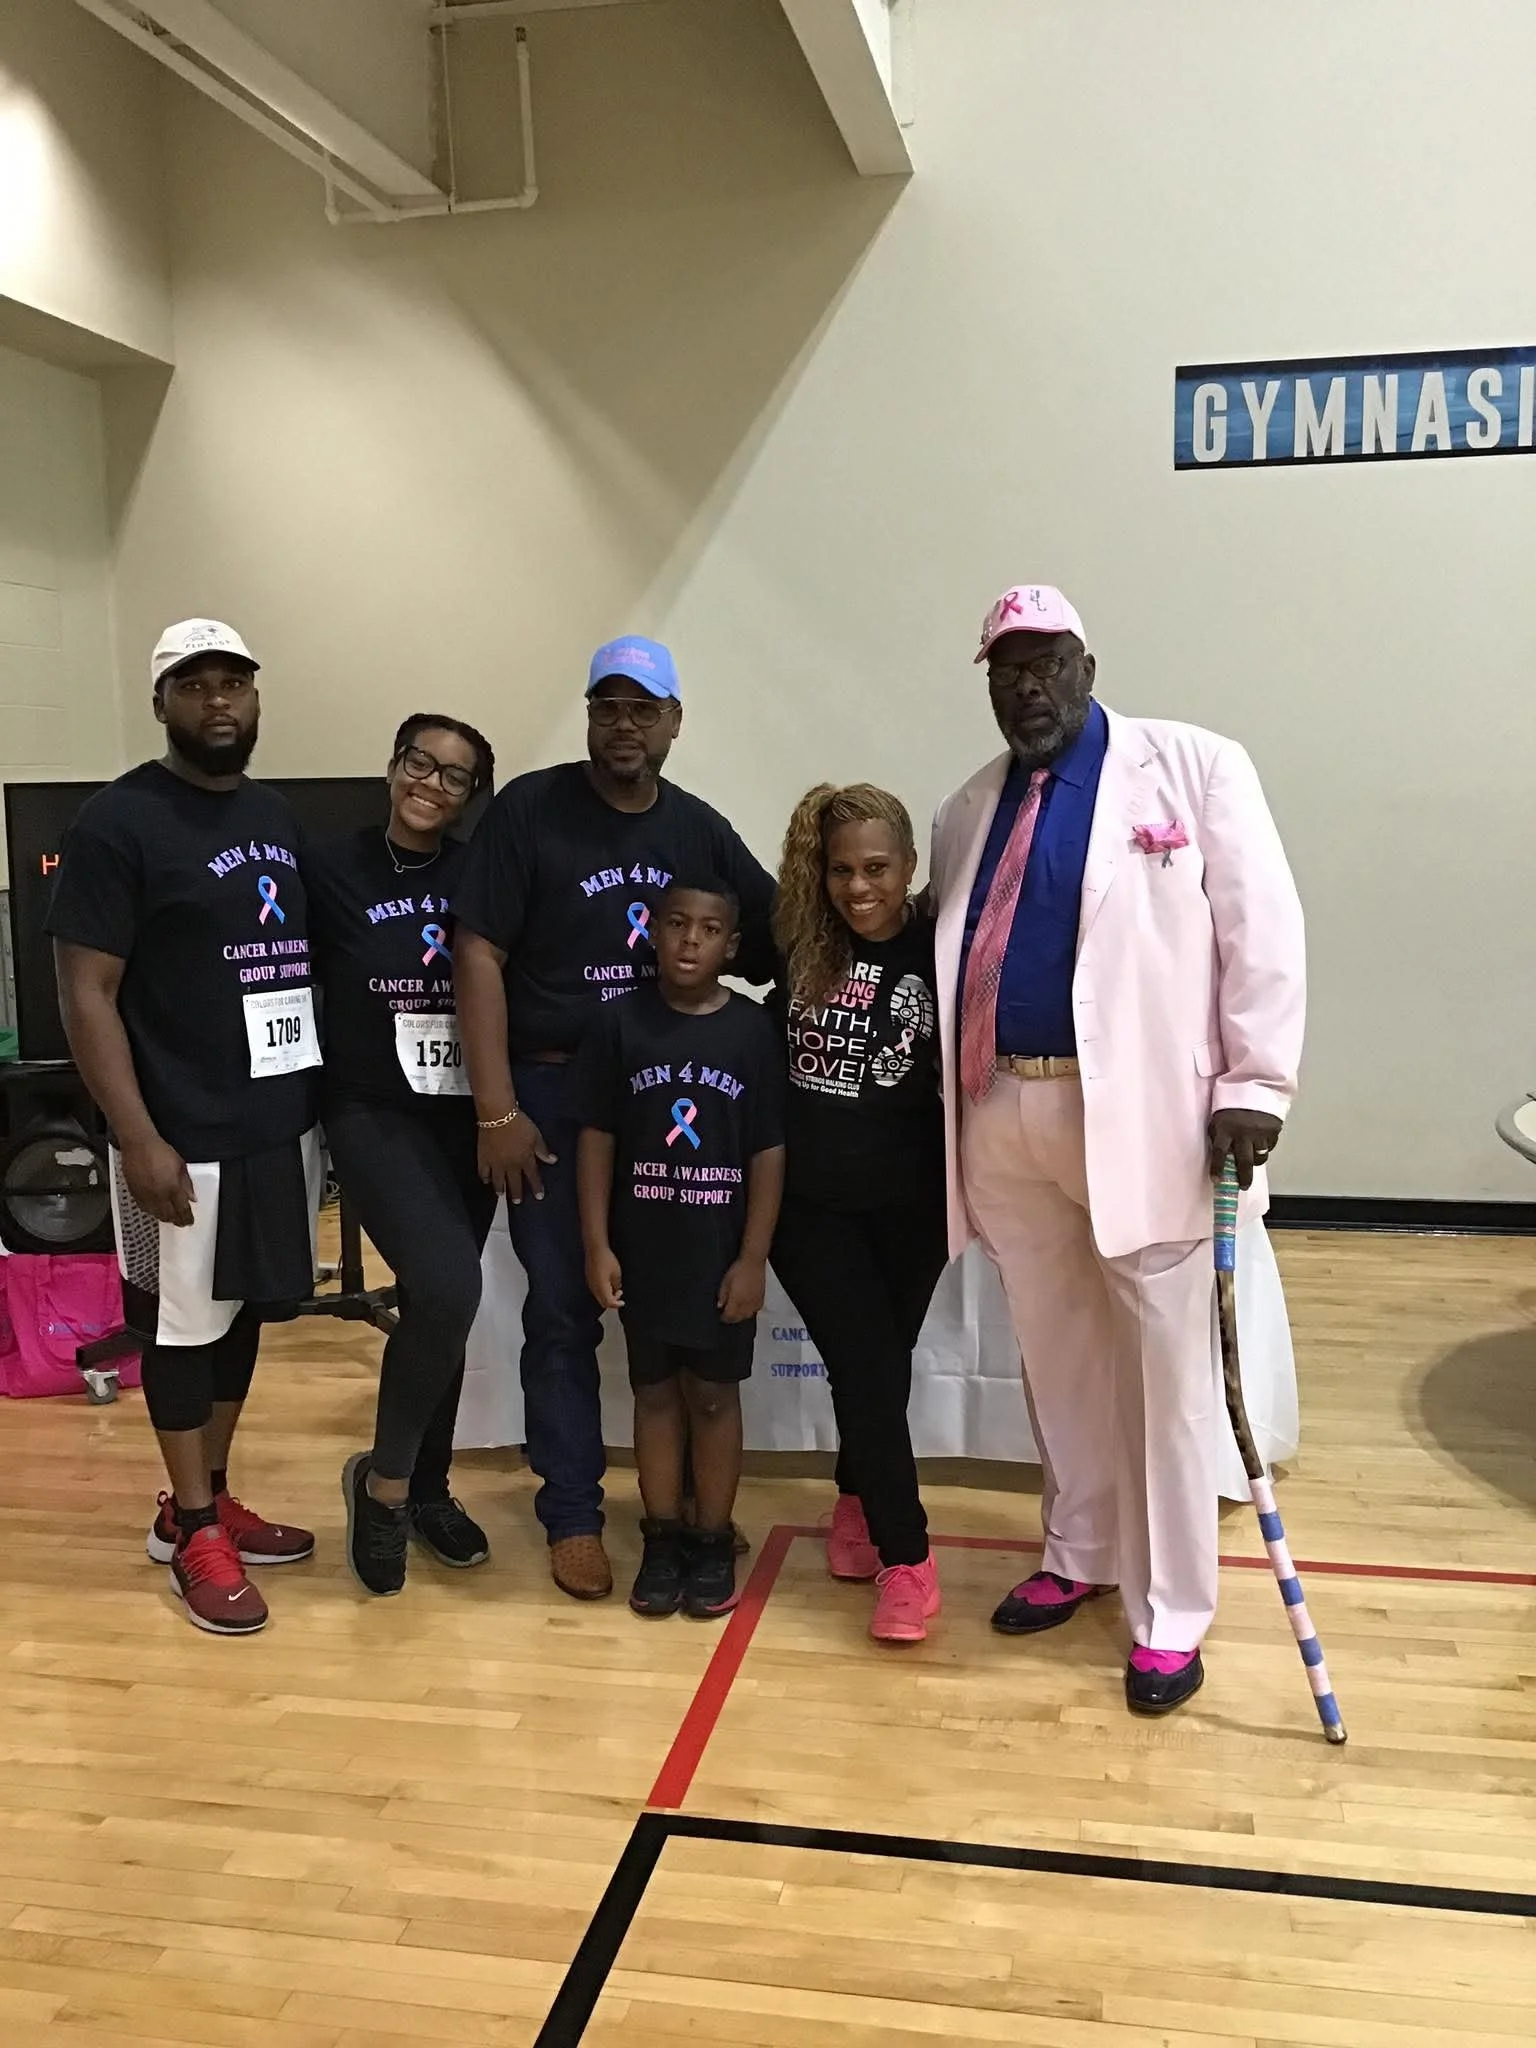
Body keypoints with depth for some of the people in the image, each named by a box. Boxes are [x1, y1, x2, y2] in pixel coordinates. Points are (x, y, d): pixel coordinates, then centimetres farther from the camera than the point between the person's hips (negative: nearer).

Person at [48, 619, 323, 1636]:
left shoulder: (277, 816, 11)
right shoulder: (118, 821, -10)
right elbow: (87, 993, -12)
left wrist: (333, 1099, 13)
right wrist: (139, 1138, -18)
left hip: (284, 1122, 7)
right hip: (187, 1136, -7)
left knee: (244, 1314, 15)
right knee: (185, 1327, 6)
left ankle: (212, 1500, 31)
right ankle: (192, 1528, 21)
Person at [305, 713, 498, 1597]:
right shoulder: (332, 869, -5)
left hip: (466, 1114, 4)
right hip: (375, 1114, -3)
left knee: (436, 1304, 13)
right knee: (449, 1289, -23)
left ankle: (428, 1490, 33)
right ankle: (383, 1478, 2)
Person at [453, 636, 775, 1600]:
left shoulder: (700, 829, 5)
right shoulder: (530, 809, -6)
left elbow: (780, 944, 10)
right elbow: (479, 955, -9)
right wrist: (497, 1110, -13)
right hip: (552, 1090, -3)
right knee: (564, 1312, 3)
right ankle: (574, 1514, 17)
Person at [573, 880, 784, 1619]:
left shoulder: (752, 1029, -6)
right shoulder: (620, 1023, -4)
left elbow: (768, 1151, -5)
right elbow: (596, 1137, -1)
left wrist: (753, 1258, -7)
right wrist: (597, 1244, -5)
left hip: (722, 1251, -1)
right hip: (643, 1248, 1)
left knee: (714, 1394, 10)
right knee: (656, 1392, 13)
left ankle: (713, 1542, 24)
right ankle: (661, 1539, 26)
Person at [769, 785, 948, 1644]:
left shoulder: (941, 952, -8)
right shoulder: (800, 947, -3)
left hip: (909, 1199, 0)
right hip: (809, 1199, 0)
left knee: (882, 1367, 14)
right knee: (867, 1371, -3)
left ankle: (859, 1505, 40)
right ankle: (907, 1560, 10)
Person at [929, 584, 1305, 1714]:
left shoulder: (1194, 767, -1)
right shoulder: (969, 811, 14)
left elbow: (1263, 928, -6)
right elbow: (948, 956, 16)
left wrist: (1255, 1081, -12)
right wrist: (952, 1102, 8)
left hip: (1146, 1115, -5)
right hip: (1005, 1116, 5)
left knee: (1165, 1371, 4)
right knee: (1058, 1357, 17)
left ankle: (1171, 1615, 17)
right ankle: (1079, 1556, 35)